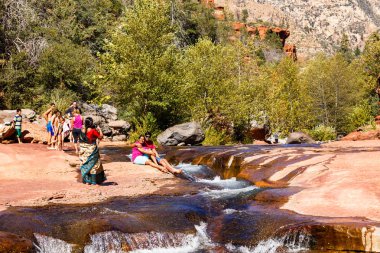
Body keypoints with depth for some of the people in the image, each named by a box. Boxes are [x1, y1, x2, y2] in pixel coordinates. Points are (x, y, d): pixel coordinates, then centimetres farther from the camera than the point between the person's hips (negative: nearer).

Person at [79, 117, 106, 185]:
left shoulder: (83, 130, 0)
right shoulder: (93, 131, -17)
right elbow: (101, 137, -11)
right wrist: (99, 130, 3)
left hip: (84, 150, 6)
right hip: (92, 150, -5)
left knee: (85, 164, 13)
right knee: (93, 164, 4)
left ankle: (87, 180, 16)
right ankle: (93, 181, 7)